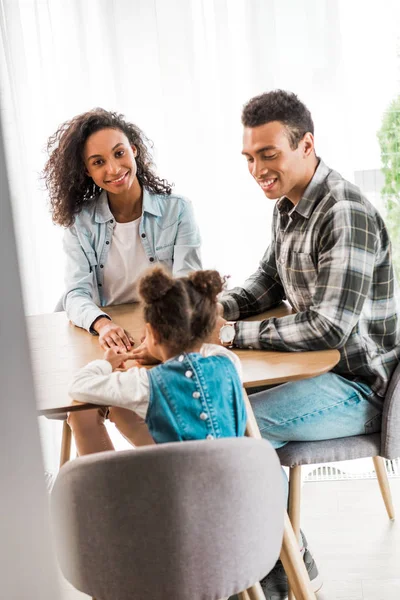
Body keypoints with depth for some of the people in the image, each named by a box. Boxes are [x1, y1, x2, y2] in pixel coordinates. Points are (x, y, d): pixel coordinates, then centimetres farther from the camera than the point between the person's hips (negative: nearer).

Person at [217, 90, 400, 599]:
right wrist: (221, 308, -3)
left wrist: (234, 334, -23)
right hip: (321, 367, 10)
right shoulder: (287, 205, 7)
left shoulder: (346, 216, -24)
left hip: (359, 385, -10)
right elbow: (270, 279, 18)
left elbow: (328, 328, -29)